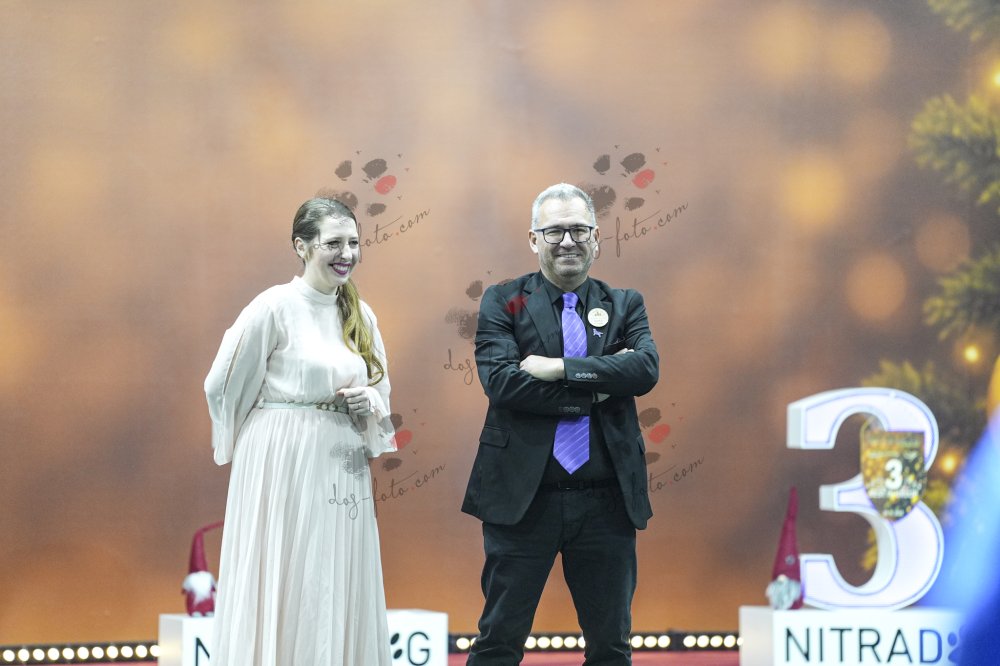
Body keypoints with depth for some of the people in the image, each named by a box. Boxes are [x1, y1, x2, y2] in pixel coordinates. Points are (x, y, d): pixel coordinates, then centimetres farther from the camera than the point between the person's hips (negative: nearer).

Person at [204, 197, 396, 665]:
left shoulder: (360, 315, 9)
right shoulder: (275, 307, -9)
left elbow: (380, 388, 18)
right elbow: (223, 386, -3)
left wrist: (371, 403, -4)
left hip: (344, 472, 6)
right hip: (286, 468, -6)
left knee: (341, 597, 7)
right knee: (284, 591, -2)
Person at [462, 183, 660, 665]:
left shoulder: (625, 305, 10)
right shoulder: (503, 302, 2)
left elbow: (646, 369, -10)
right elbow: (501, 382, -13)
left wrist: (562, 368, -17)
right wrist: (598, 387, -14)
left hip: (606, 499, 2)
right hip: (523, 498, -2)